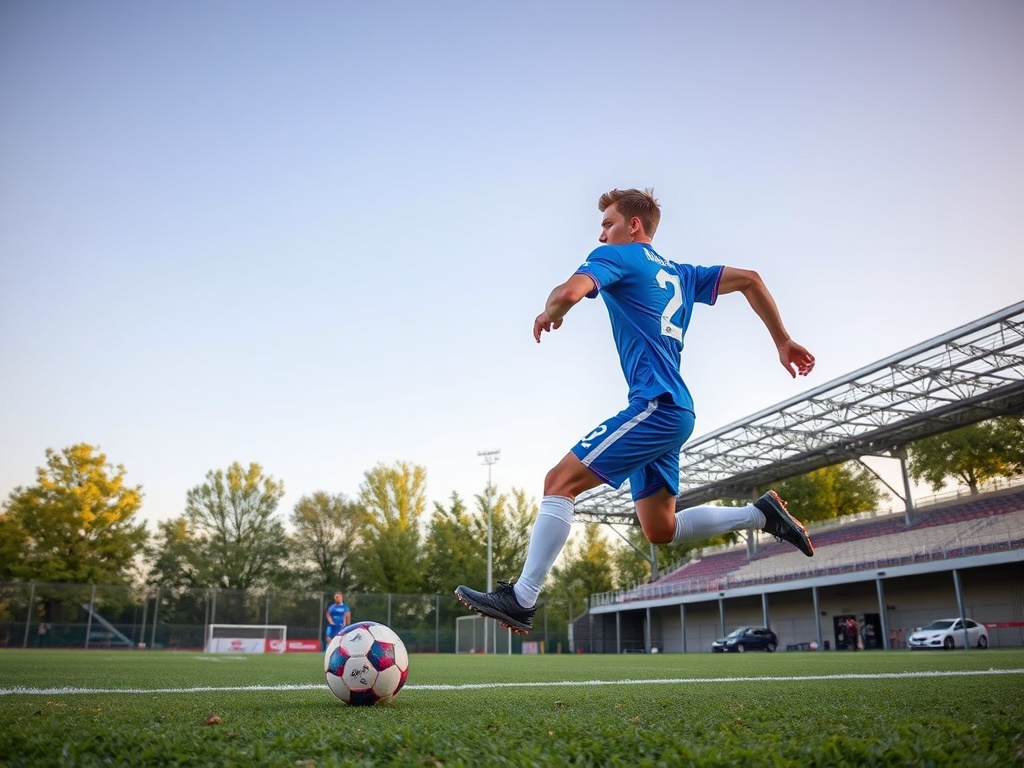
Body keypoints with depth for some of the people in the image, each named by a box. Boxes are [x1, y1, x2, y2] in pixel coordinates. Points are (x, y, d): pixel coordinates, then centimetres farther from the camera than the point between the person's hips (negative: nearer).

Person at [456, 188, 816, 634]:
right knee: (660, 529, 15)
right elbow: (749, 279, 25)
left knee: (560, 481, -12)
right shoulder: (679, 274, 23)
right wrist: (783, 342, 28)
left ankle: (521, 599, -15)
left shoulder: (616, 257, 0)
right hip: (670, 411, 9)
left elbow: (569, 292, -19)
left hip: (655, 407, -9)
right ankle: (762, 514, 17)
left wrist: (548, 314, 3)